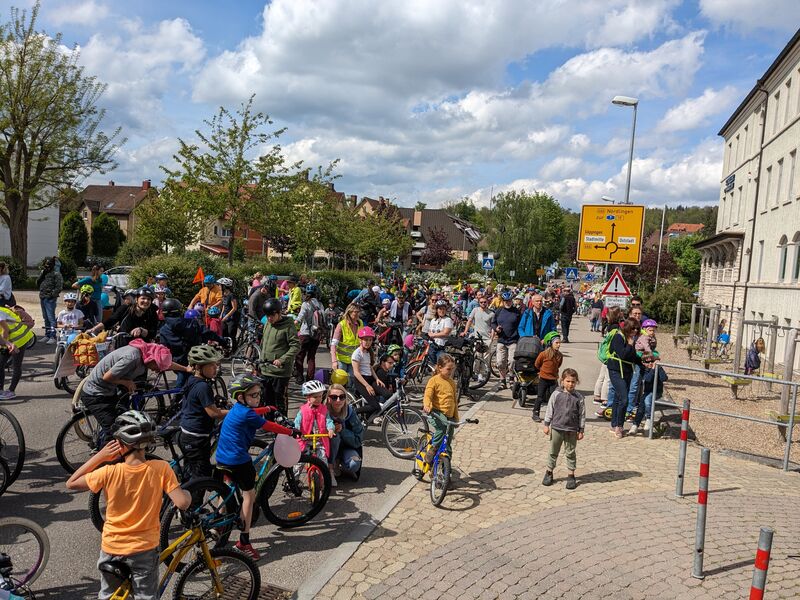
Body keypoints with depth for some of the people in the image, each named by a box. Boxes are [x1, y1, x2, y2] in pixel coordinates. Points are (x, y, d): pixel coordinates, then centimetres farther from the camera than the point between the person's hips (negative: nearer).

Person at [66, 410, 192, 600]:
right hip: (145, 549, -1)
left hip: (112, 548, 1)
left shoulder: (109, 472, -20)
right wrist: (188, 494, -2)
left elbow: (71, 483, -4)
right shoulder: (161, 469, -20)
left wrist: (100, 456, -9)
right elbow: (182, 503, -23)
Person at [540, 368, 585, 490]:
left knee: (570, 453, 9)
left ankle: (571, 475, 20)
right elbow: (550, 410, 1)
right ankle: (549, 472, 25)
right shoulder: (556, 394, -5)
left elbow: (582, 415, 1)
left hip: (571, 430, 0)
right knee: (553, 451, 12)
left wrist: (581, 430, 1)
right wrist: (546, 425, 1)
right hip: (556, 428, 0)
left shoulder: (578, 397, -4)